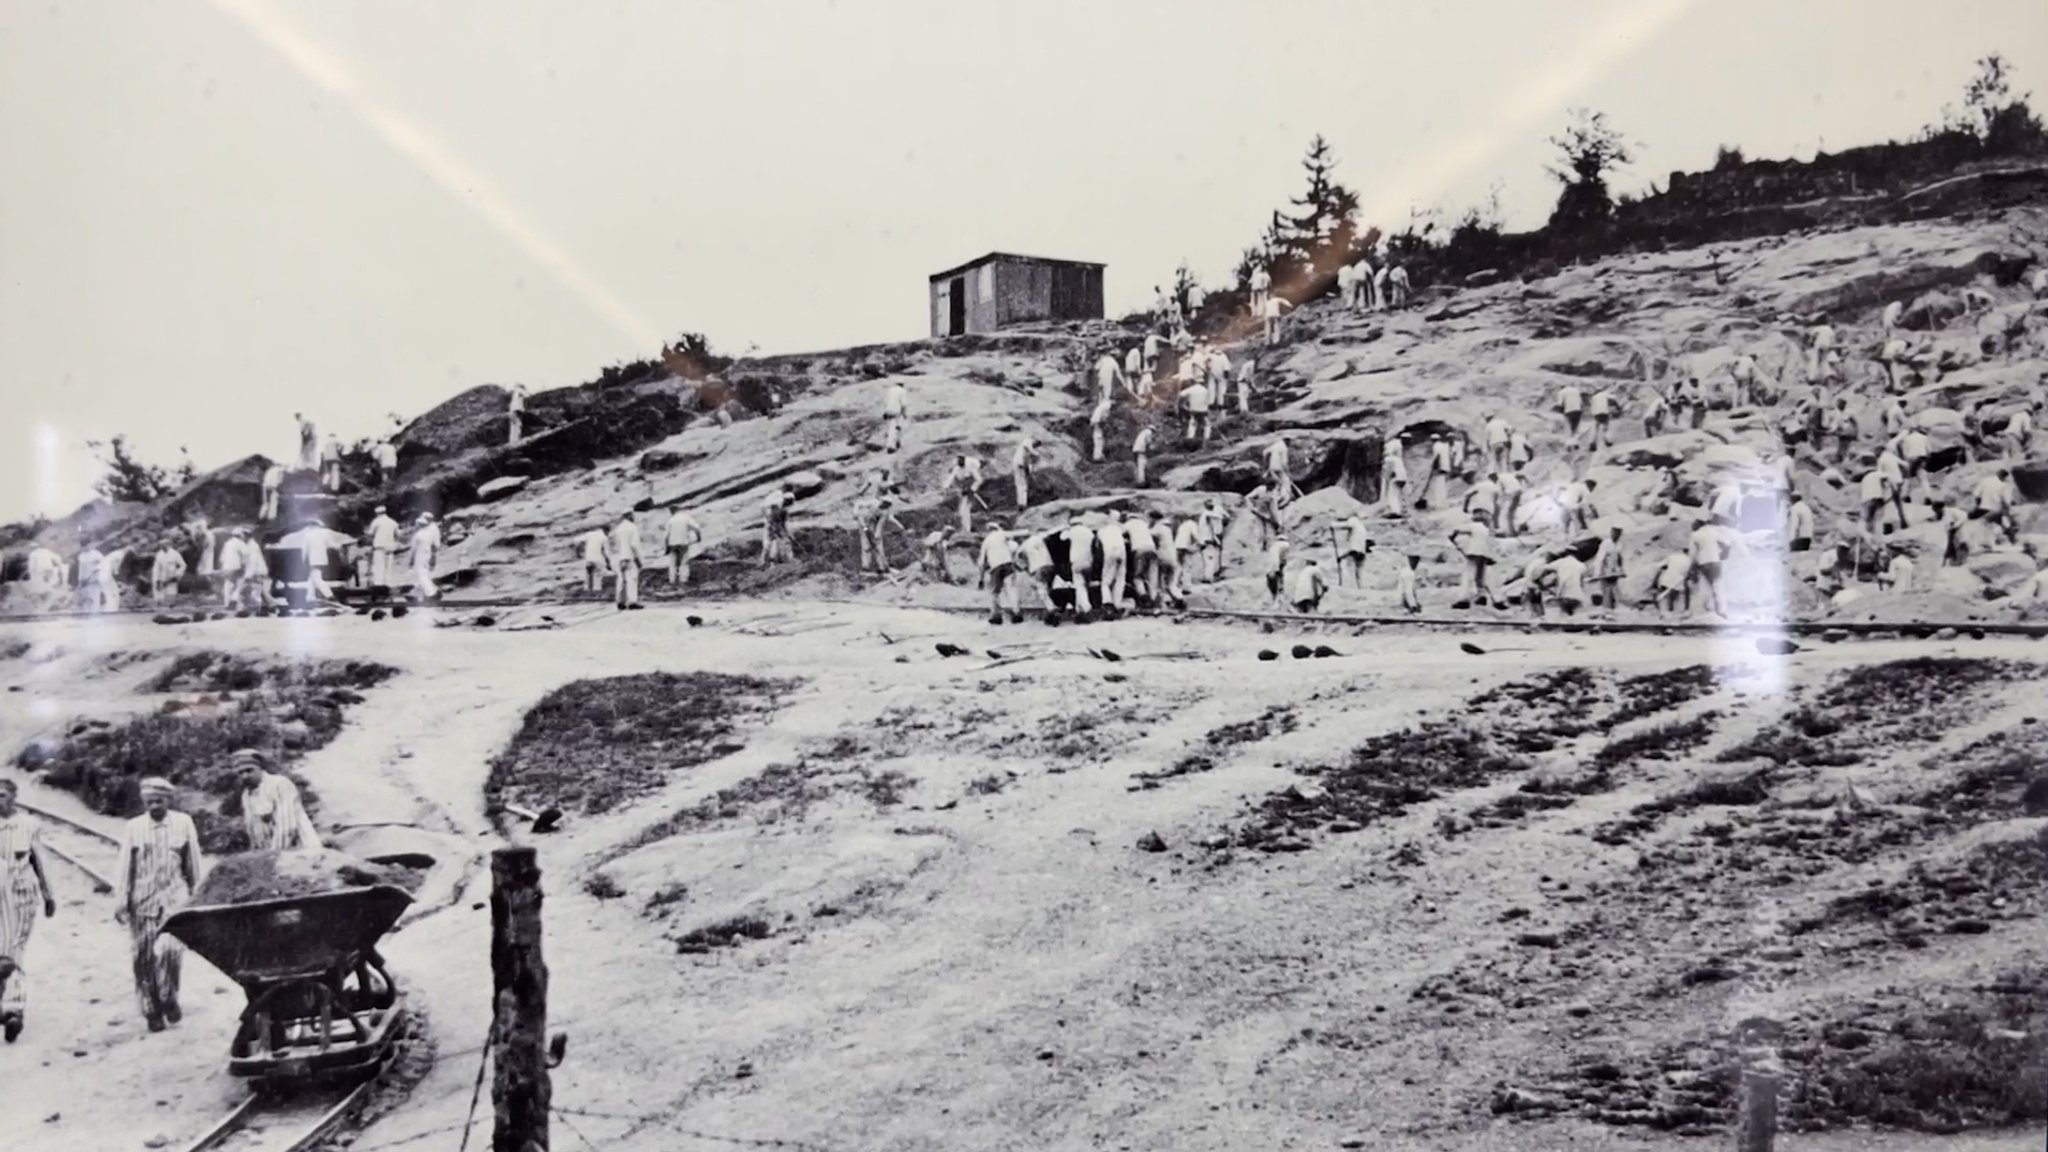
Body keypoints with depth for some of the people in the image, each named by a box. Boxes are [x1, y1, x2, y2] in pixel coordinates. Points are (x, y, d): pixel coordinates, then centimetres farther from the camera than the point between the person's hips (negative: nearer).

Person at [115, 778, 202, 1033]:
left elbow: (194, 863, 10)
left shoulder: (183, 823, 3)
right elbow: (124, 867, 3)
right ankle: (152, 1011, 17)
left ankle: (168, 999, 2)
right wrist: (120, 902, -2)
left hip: (174, 897, -1)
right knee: (144, 957, 3)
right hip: (142, 900, 1)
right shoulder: (133, 828, 3)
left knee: (168, 948, -19)